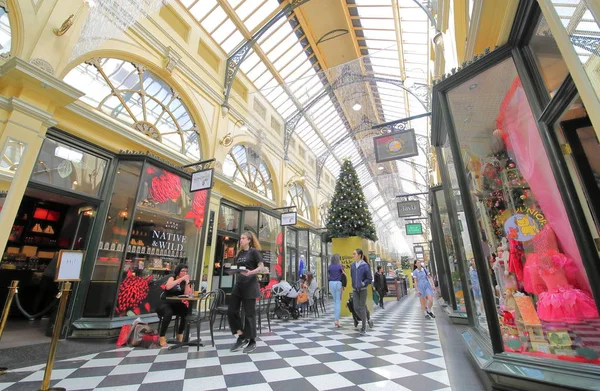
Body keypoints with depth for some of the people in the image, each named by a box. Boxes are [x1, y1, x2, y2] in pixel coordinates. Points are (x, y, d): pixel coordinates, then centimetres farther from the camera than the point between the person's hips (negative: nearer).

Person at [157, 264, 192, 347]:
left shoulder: (184, 281, 7)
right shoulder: (172, 278, -2)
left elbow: (187, 294, -5)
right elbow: (168, 287, -25)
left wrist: (187, 282, -13)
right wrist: (181, 279, -26)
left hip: (176, 304, 4)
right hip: (165, 304, -3)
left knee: (187, 312, -24)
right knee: (169, 313, -35)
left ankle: (180, 334, -3)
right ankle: (161, 337, -19)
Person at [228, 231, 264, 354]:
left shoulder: (254, 251, -5)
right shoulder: (239, 253, 16)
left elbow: (261, 267, -11)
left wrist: (251, 272, -29)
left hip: (250, 285, -7)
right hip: (238, 284, 7)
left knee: (249, 313, 1)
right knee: (231, 311, 4)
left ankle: (252, 341, 16)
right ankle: (241, 337, 20)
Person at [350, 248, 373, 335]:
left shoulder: (365, 266, -12)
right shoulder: (352, 265, 1)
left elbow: (370, 279, -7)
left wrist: (363, 283, -19)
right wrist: (354, 284, 10)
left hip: (363, 290, -4)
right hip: (354, 290, 4)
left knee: (362, 308, 2)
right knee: (356, 308, 4)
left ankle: (364, 328, 17)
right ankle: (367, 321, 30)